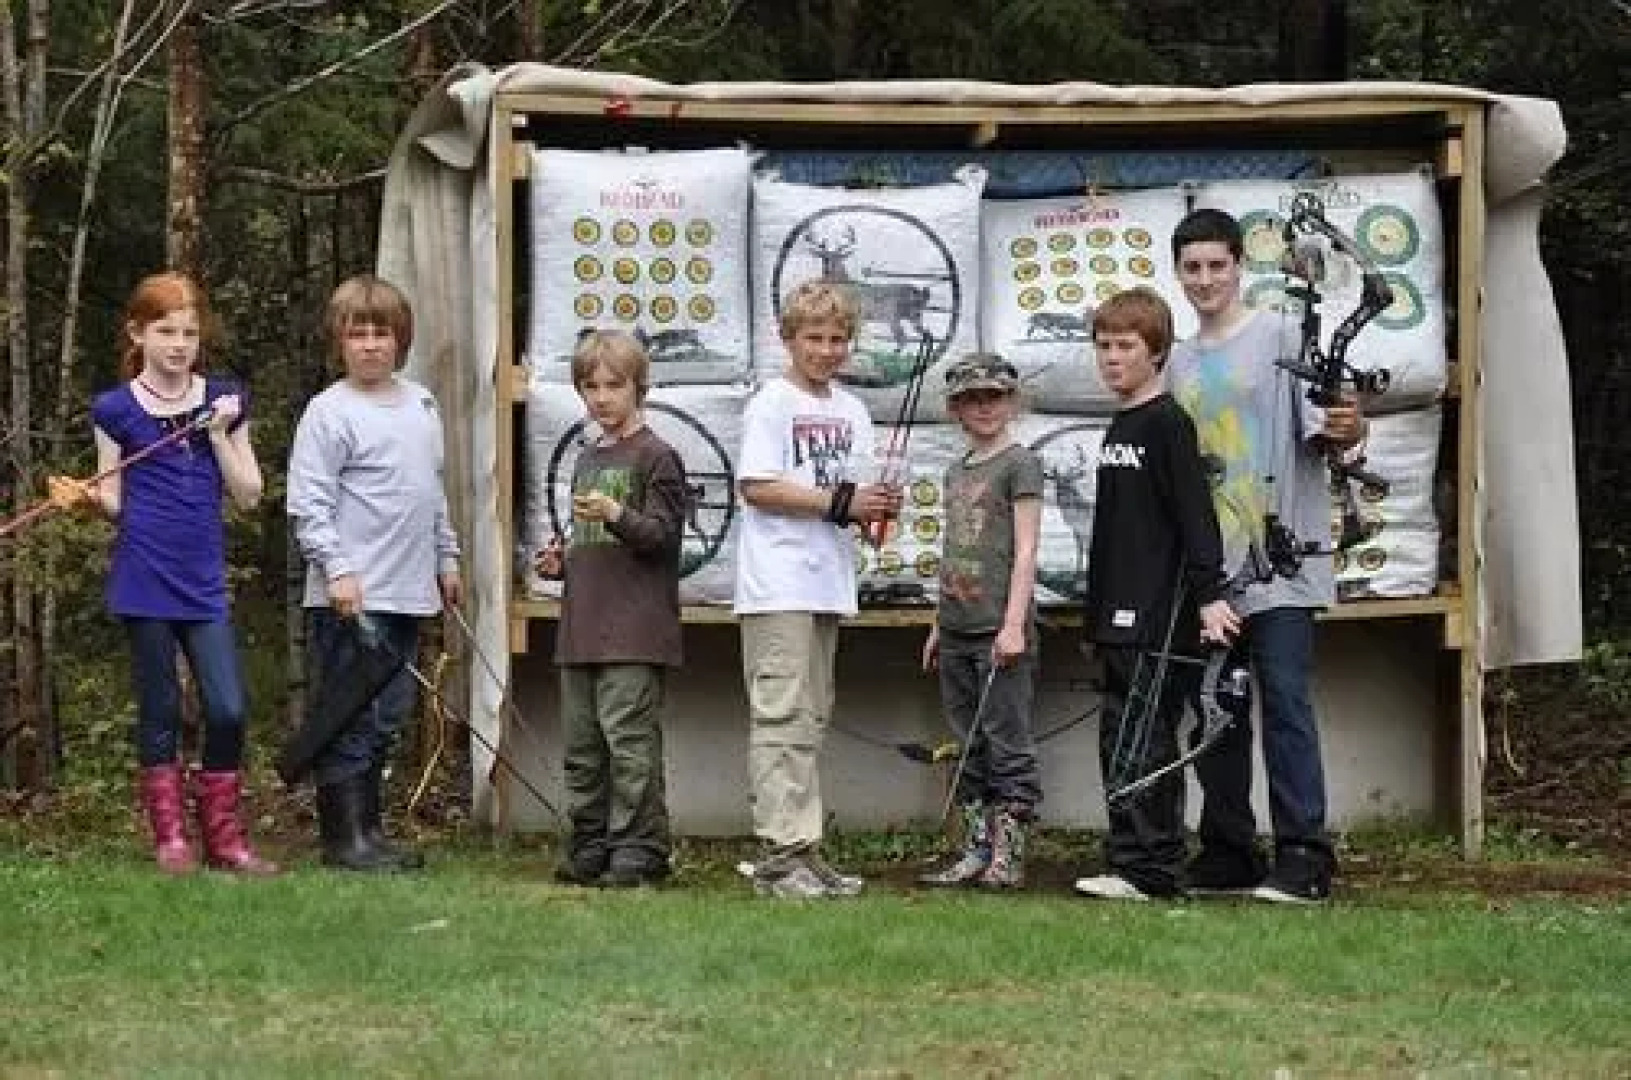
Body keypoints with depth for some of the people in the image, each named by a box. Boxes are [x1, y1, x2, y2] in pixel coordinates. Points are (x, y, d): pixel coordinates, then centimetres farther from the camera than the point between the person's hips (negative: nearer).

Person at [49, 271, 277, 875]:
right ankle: (171, 840, 12)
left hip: (204, 584, 2)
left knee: (229, 710, -5)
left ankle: (224, 838, 7)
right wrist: (85, 496, -16)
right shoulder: (116, 410, 2)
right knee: (160, 712, 4)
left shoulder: (223, 401, 8)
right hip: (143, 581, -2)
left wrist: (219, 433, -6)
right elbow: (115, 501, 4)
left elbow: (248, 495, 5)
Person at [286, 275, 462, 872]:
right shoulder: (329, 411, -10)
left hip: (407, 594, 7)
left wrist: (445, 557, 22)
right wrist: (337, 571, -20)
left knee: (388, 717, 13)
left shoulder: (421, 403, 13)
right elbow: (307, 504, -14)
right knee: (351, 719, -5)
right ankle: (344, 838, 1)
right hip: (351, 597, -7)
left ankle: (369, 830, 21)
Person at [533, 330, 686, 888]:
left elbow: (662, 534, -13)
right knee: (582, 747, 9)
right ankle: (589, 848, 16)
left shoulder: (655, 456, -5)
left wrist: (617, 515, -29)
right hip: (581, 630, 8)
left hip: (633, 631, -8)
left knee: (629, 742, -10)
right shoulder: (587, 460, 20)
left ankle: (640, 851, -6)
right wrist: (560, 561, 11)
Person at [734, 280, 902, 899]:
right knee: (782, 719, -11)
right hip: (778, 586, -8)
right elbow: (756, 487, -15)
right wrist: (840, 503, -17)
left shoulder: (851, 411, 16)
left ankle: (803, 854, 16)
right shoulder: (773, 403, -5)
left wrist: (879, 507, -6)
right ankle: (782, 854, -13)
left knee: (809, 720, 11)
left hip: (827, 586, 8)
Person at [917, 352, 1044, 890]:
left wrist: (1014, 624, -17)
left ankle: (1007, 855, -5)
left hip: (1000, 630, -8)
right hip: (957, 631, 8)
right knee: (969, 746, 9)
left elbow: (1025, 550, -11)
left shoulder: (1019, 462, -4)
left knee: (1007, 742, -6)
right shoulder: (956, 471, 17)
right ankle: (976, 851, 13)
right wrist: (938, 625, 18)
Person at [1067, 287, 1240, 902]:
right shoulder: (1119, 427, 19)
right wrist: (1097, 617, 25)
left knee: (1140, 742, -11)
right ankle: (1154, 867, 14)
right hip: (1122, 619, 10)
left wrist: (1208, 594, -22)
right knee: (1123, 741, 10)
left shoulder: (1168, 423, -9)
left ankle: (1143, 868, -10)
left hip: (1160, 615, -10)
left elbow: (1196, 515, -16)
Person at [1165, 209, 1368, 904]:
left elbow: (1324, 431, -9)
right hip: (1208, 564, 6)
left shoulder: (1282, 338, -1)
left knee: (1285, 703, -10)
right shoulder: (1179, 363, 16)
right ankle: (1228, 854, 15)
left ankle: (1304, 857, -11)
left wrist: (1347, 429, -32)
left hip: (1279, 561, -6)